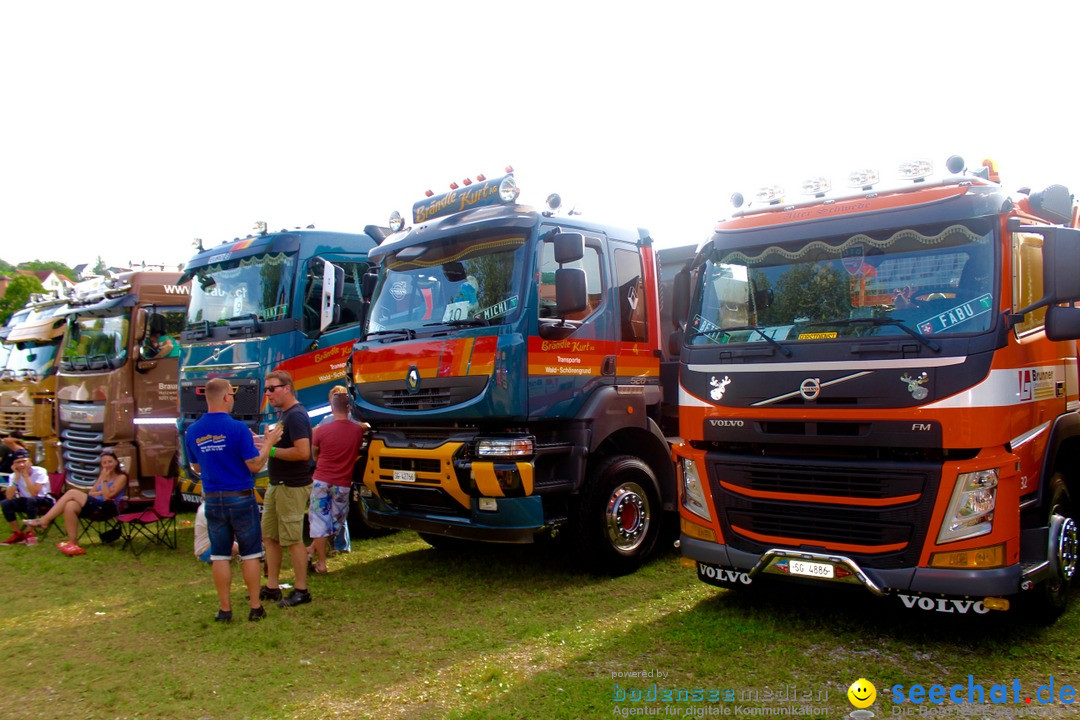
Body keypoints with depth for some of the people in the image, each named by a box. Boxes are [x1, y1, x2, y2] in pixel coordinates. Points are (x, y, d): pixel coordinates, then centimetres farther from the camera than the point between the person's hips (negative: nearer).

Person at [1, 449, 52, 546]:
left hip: (43, 502, -5)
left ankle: (29, 533, -19)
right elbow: (9, 497, -20)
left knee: (31, 500, -36)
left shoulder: (40, 472, -19)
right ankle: (17, 534, -6)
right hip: (26, 502, 5)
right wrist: (17, 477, -23)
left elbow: (34, 493, -32)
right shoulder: (14, 475, -5)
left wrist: (26, 475, -26)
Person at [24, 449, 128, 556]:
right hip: (96, 505, 7)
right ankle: (73, 543, -25)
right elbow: (91, 494, 16)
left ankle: (44, 521, -18)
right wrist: (102, 492, -2)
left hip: (110, 508, -7)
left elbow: (108, 496, -10)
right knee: (70, 506, -26)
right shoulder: (102, 475, 25)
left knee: (72, 493, -20)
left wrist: (104, 480, -8)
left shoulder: (121, 477, 1)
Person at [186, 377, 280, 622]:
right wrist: (268, 442, 1)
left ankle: (225, 609, 15)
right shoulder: (238, 428, -16)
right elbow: (255, 465, -12)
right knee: (250, 553, 7)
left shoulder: (192, 431, 0)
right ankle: (255, 607, 12)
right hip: (240, 498, -4)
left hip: (213, 500, 4)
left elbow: (197, 467, 14)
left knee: (219, 555, 11)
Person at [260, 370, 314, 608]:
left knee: (293, 540, -2)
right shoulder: (284, 415, 14)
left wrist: (271, 450, -19)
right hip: (277, 485, 10)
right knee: (269, 536, 15)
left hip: (292, 487, -10)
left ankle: (301, 591, 9)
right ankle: (272, 587, 25)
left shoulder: (295, 416, -18)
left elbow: (302, 452, -27)